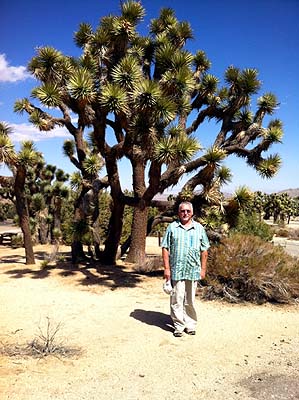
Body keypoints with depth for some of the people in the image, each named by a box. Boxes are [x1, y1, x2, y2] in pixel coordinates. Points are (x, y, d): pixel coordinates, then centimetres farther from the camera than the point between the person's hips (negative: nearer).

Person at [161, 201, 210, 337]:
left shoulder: (199, 228, 7)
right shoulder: (172, 227, 2)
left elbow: (204, 250, 9)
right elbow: (165, 248, 1)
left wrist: (203, 269, 6)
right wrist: (166, 268, -3)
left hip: (193, 270, 1)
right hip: (176, 270, -1)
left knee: (190, 300, 10)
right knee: (177, 299, 2)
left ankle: (190, 324, 23)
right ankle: (179, 326, 15)